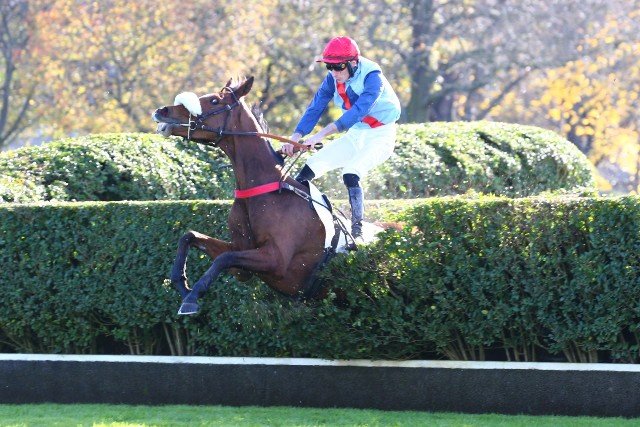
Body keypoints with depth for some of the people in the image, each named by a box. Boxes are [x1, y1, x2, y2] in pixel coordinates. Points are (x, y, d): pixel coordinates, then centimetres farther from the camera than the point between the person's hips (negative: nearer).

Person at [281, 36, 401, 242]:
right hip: (355, 134, 7)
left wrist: (322, 134, -47)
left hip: (381, 134, -7)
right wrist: (296, 136, -27)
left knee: (351, 174, -29)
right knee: (311, 166, -5)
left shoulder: (372, 77, -26)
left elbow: (358, 110, -38)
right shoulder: (333, 78, -6)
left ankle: (357, 231, -24)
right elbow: (316, 107, -10)